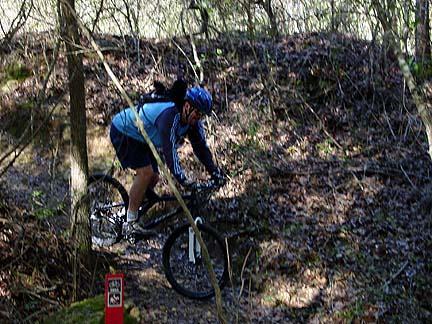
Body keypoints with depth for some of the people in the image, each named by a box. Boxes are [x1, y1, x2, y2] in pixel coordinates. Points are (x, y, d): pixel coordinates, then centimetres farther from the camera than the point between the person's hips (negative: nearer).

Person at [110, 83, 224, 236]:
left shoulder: (193, 121, -9)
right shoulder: (170, 115, -36)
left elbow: (201, 146, -4)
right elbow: (169, 149, -42)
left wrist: (215, 171, -14)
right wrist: (182, 179, -47)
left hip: (142, 138, 9)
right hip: (123, 132, -9)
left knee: (154, 178, 3)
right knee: (145, 172, -20)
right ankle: (130, 224, -13)